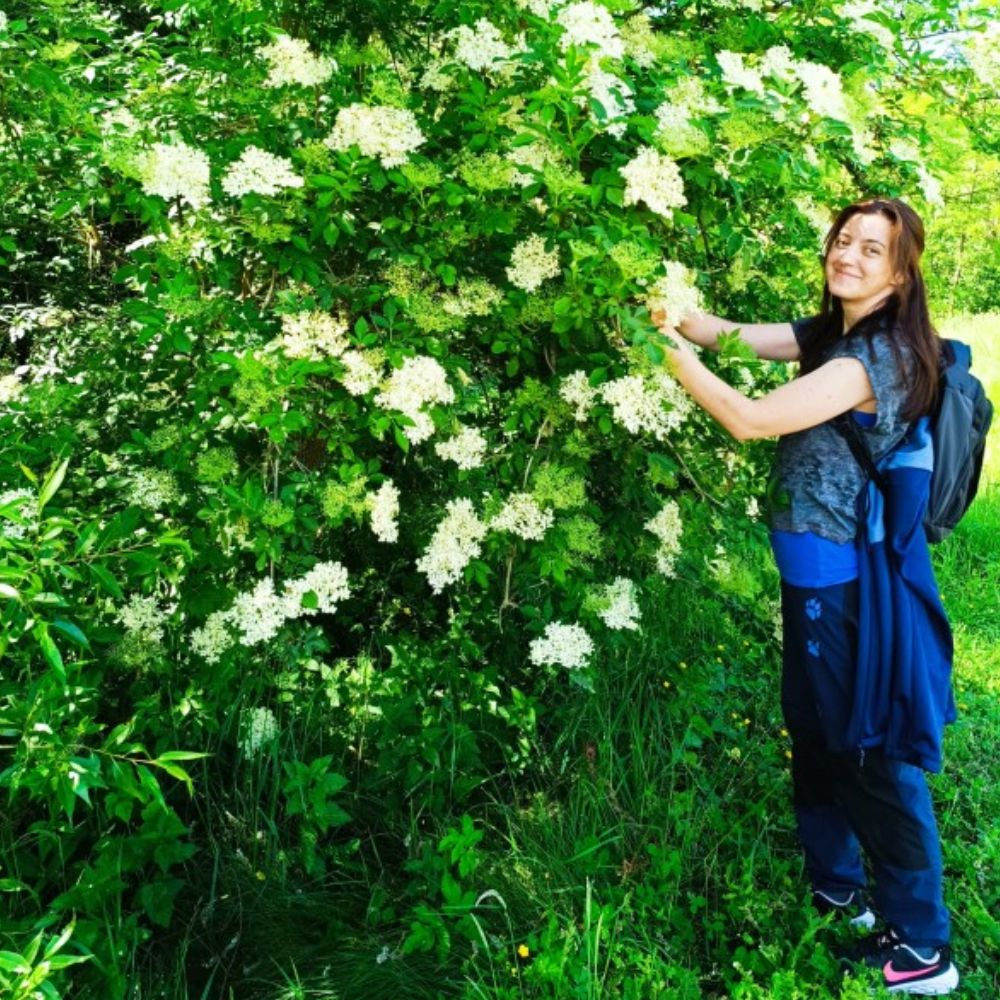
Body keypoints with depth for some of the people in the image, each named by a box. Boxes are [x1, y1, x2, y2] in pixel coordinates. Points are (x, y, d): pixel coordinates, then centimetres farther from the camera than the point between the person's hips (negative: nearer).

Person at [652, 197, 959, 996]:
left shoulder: (878, 357, -21)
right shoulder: (831, 332, 8)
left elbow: (749, 420, -26)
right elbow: (735, 335, 1)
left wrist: (667, 349, -20)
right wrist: (678, 314, -18)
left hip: (847, 579, -9)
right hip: (817, 568, 9)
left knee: (870, 750, 2)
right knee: (815, 728, 21)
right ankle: (834, 884, 41)